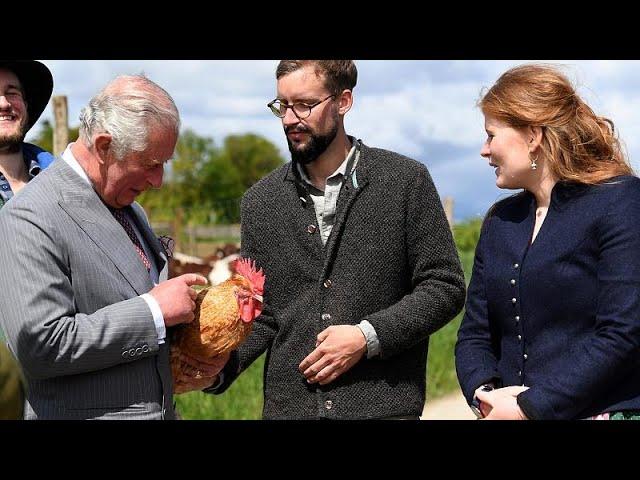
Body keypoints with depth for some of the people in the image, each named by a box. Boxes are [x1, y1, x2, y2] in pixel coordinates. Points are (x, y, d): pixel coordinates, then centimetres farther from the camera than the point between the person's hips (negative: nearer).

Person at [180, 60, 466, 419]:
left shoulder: (406, 181, -2)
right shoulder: (261, 201, 7)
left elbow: (445, 287, -2)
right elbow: (261, 316, 8)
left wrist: (367, 336, -13)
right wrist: (217, 369, -9)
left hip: (383, 406, -2)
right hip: (287, 406, 3)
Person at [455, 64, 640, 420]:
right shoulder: (500, 220, 14)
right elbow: (475, 335, 13)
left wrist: (530, 407, -16)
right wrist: (484, 392, -8)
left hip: (601, 411, -5)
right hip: (507, 410, 6)